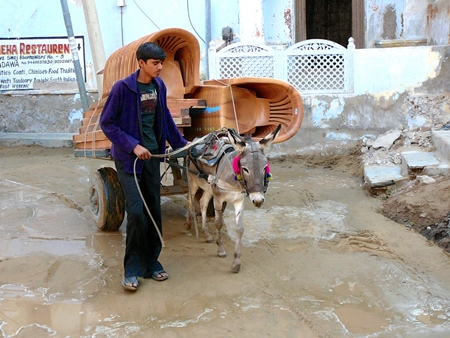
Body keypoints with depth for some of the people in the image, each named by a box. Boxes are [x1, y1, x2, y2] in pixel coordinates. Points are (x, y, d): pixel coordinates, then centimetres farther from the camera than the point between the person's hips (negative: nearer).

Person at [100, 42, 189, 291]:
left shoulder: (159, 86, 3)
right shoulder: (122, 88, -14)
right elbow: (106, 123, -11)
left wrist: (180, 144, 19)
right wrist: (133, 146, -18)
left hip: (152, 156, 6)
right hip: (128, 158, -6)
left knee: (154, 211, 8)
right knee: (136, 211, -11)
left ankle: (151, 263, 22)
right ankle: (132, 270, 3)